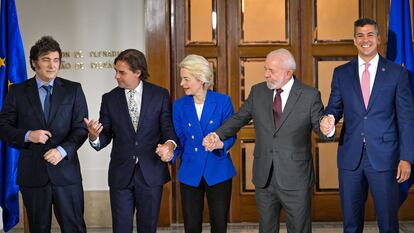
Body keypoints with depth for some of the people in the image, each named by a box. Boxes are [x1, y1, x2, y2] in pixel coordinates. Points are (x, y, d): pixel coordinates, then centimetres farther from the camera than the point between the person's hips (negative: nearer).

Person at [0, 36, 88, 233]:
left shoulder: (73, 90, 4)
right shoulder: (17, 91, 5)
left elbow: (81, 128, -1)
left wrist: (62, 150, -17)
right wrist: (28, 135, -15)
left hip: (65, 171, -1)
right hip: (32, 173, 1)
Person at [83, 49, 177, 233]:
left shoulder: (160, 95, 0)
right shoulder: (109, 99, 3)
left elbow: (168, 128, -1)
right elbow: (105, 137, 3)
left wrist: (169, 144, -24)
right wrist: (94, 136, -20)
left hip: (151, 173, -1)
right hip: (121, 174, 1)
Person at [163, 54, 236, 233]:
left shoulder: (223, 101, -6)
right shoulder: (179, 105, 1)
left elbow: (230, 135, -4)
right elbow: (180, 139, 2)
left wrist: (221, 143, -25)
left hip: (218, 172, -2)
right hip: (190, 174, 2)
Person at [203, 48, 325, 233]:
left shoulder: (310, 96, -7)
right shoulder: (258, 92, 4)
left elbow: (320, 128, -6)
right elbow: (239, 118, 9)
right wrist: (218, 135, -6)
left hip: (295, 179, -3)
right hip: (264, 177, 4)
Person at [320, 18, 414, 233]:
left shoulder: (397, 73, 1)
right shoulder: (341, 73, 8)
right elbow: (334, 108, 10)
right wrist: (327, 121, -15)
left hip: (384, 157, -2)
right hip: (350, 158, 2)